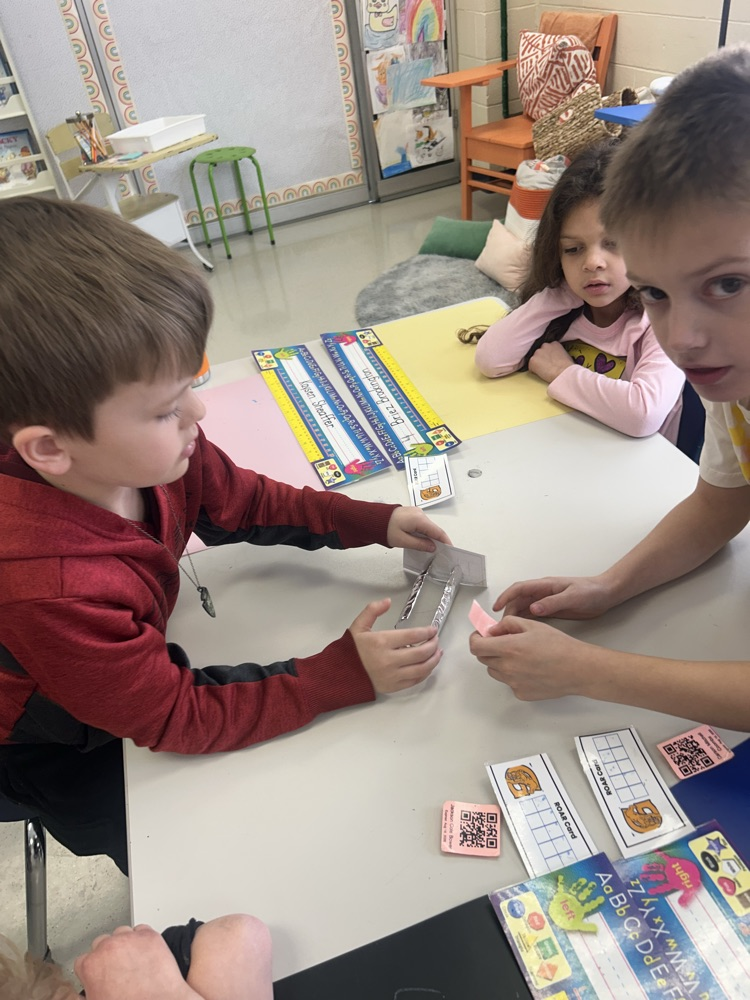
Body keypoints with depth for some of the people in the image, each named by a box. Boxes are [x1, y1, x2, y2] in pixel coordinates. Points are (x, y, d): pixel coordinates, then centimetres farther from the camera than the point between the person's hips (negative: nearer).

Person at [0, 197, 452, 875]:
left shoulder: (139, 451, -27)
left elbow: (243, 503, -7)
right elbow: (176, 717, -31)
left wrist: (375, 523, -16)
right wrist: (346, 674, -34)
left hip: (137, 660, 5)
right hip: (63, 754, -5)